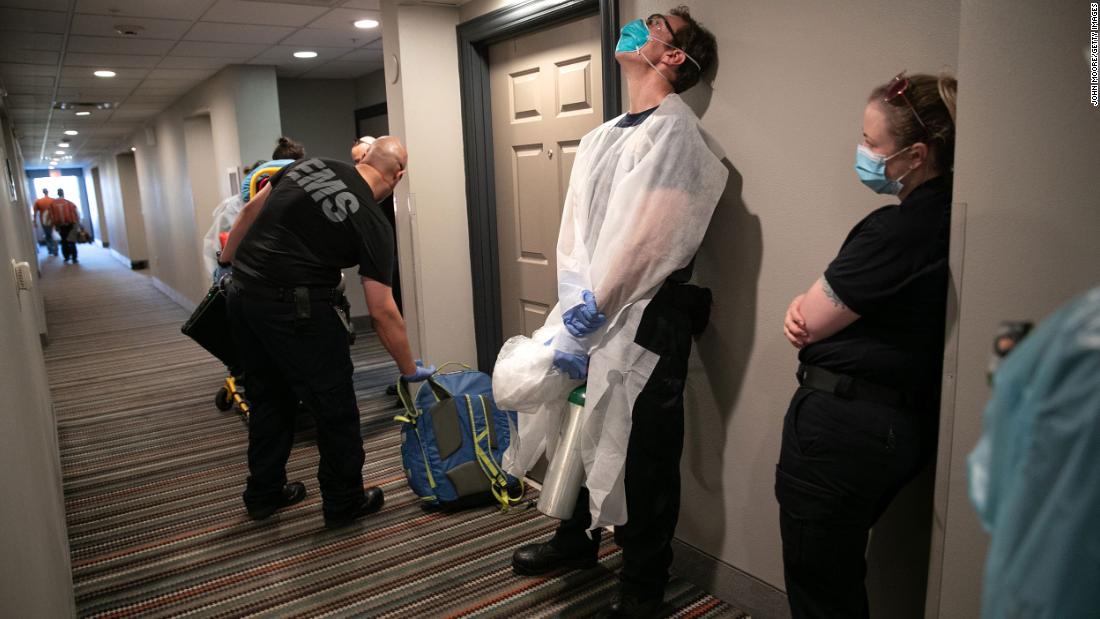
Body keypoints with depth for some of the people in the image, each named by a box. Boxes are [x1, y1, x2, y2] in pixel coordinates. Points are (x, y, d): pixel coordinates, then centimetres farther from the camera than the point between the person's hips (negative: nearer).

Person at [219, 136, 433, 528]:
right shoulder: (372, 223, -7)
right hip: (292, 308, -7)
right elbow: (382, 312, -8)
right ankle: (344, 502, 22)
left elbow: (250, 211, 14)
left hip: (241, 293, 8)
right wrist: (410, 370, 1)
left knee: (270, 397, 22)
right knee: (335, 406, 9)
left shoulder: (309, 165, 9)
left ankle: (264, 495, 35)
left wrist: (227, 264, 25)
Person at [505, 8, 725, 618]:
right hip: (593, 313, 8)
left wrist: (584, 324, -16)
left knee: (644, 453, 6)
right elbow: (574, 229, 7)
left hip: (644, 322, -7)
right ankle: (577, 539, 43)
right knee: (585, 433, 21)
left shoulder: (672, 132, -12)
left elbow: (640, 243, -18)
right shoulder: (601, 137, 13)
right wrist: (576, 305, -6)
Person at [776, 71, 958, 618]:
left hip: (843, 425, -9)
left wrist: (806, 310, 4)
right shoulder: (942, 215, 6)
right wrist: (813, 307, -8)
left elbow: (809, 323, -16)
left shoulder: (897, 229, -23)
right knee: (843, 574, 27)